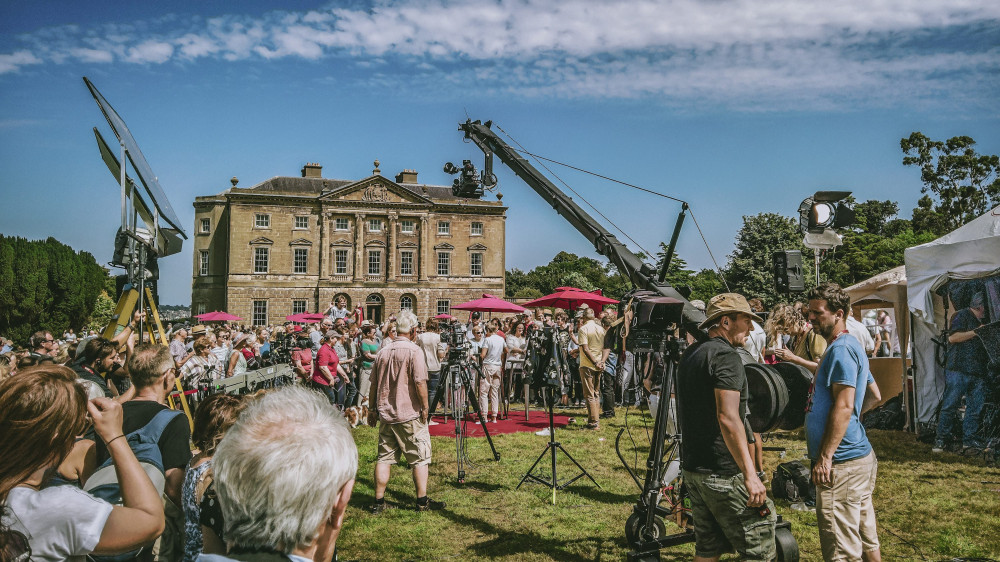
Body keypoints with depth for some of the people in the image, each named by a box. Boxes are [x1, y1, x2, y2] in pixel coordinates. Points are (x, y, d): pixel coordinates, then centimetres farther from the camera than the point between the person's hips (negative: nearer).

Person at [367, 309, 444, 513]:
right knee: (420, 458, 5)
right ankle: (422, 501, 8)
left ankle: (379, 502, 12)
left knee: (384, 458, 10)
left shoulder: (383, 352, 7)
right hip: (410, 415, -6)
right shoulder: (414, 351, -11)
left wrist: (372, 409, 19)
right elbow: (420, 383, -17)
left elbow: (374, 384, 11)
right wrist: (425, 408, -7)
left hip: (385, 414, 6)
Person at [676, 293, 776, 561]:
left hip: (692, 467, 9)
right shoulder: (725, 355, -15)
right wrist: (750, 475, -23)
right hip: (723, 473, -9)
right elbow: (728, 419, -24)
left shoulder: (690, 355, 14)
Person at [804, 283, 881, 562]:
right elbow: (871, 395, 26)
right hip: (860, 456, 11)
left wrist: (825, 457, -22)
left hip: (843, 463, -11)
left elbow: (844, 406, -22)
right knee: (866, 538, 18)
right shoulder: (850, 346, 17)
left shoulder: (841, 348, -15)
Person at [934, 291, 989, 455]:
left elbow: (986, 348, 29)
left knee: (975, 409, 3)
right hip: (958, 369, -7)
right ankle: (941, 440, 1)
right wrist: (975, 332, -11)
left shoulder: (983, 322, 22)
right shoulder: (963, 315, 0)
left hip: (978, 373, 7)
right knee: (950, 406, -5)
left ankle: (969, 442, 8)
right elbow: (952, 337, -12)